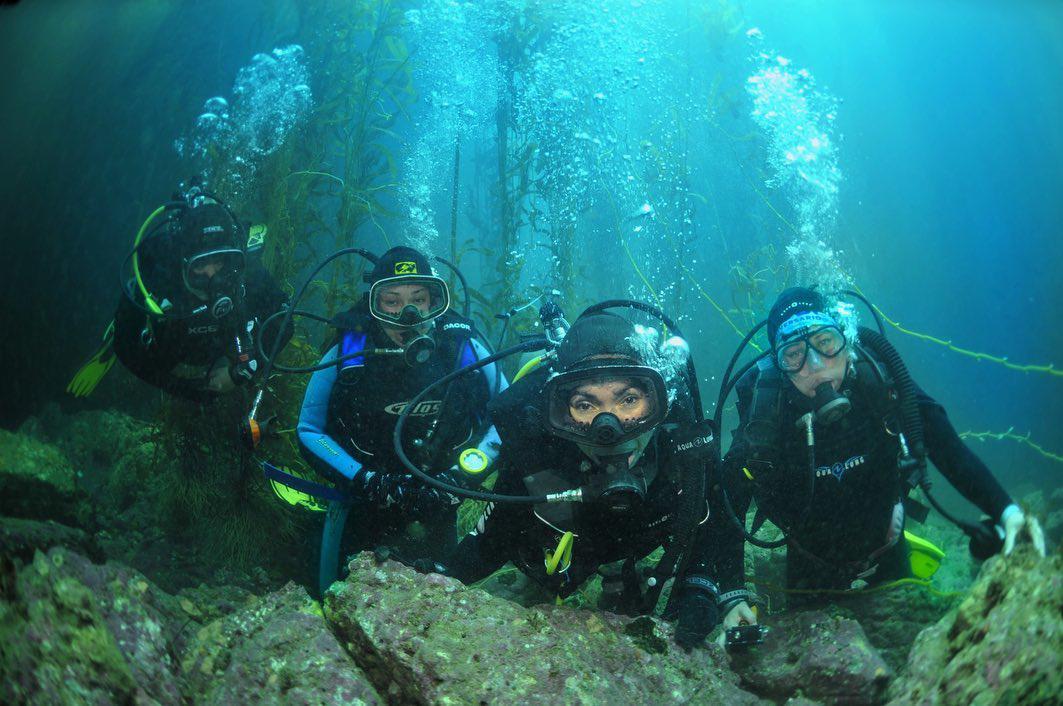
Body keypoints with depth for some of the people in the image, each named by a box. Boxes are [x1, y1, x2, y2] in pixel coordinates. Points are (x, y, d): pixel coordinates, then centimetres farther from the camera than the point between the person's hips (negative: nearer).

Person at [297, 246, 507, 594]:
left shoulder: (462, 348, -16)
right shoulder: (347, 353, -18)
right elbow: (309, 432, -10)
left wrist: (462, 474, -19)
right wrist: (366, 482, -23)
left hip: (437, 509, 1)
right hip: (363, 509, -1)